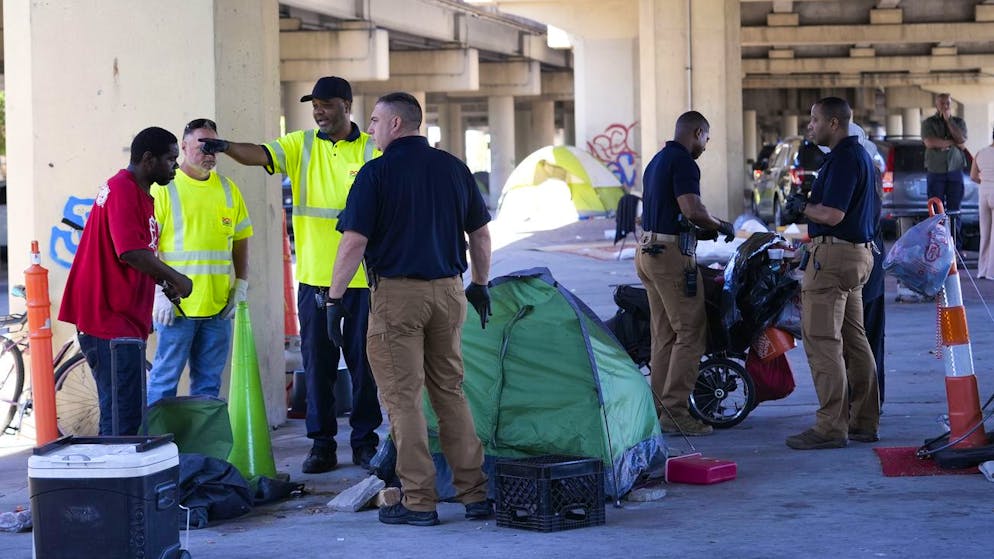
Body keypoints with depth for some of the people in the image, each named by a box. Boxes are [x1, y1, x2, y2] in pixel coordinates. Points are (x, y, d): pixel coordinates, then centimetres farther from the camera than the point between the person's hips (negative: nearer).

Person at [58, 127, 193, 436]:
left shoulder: (134, 191, 19)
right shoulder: (124, 190, -15)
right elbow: (131, 252, -24)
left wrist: (163, 281, 12)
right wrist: (174, 278, -12)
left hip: (121, 321, 11)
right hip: (113, 323, -11)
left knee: (122, 414, 15)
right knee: (123, 419, -9)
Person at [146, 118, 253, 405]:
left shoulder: (228, 189, 12)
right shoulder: (165, 188, -3)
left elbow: (240, 241, 18)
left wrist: (241, 285, 8)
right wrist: (160, 292, -13)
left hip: (218, 306, 5)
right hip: (176, 305, -5)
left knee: (208, 383, 10)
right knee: (165, 380, -2)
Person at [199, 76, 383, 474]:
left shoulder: (371, 150, 0)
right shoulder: (302, 145, 5)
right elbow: (260, 155, -12)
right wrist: (225, 147, -32)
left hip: (361, 279, -2)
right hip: (314, 277, 2)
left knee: (363, 362, 5)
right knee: (317, 364, 5)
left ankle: (365, 442, 14)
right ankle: (322, 444, 13)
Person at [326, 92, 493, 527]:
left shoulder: (377, 173, -9)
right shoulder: (453, 168, 8)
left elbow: (354, 242, -12)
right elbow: (480, 234, 13)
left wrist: (335, 298, -6)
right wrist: (480, 285, 24)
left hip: (397, 294, -5)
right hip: (448, 292, 6)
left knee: (403, 397, 0)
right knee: (451, 392, 14)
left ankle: (419, 502, 0)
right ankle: (475, 494, 14)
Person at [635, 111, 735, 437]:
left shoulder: (657, 161, 18)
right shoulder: (683, 162, -13)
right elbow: (692, 210, -24)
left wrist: (707, 227, 27)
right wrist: (721, 226, -6)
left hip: (647, 249, 10)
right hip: (672, 253, -10)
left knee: (664, 334, 12)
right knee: (690, 332, -7)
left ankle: (659, 408, 14)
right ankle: (675, 411, -10)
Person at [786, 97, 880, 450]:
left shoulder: (843, 159, -16)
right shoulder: (860, 155, 17)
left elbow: (832, 214, -24)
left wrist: (802, 207, -6)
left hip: (833, 255, -11)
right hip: (860, 252, 11)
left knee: (822, 341, -9)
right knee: (853, 340, 13)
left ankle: (831, 426, -10)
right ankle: (864, 422, 16)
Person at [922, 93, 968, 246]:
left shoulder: (959, 122, 10)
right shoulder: (928, 123, 5)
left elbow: (962, 144, -7)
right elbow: (930, 143, -13)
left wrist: (948, 120, -6)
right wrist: (953, 142, -8)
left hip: (955, 172, 1)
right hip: (935, 172, -1)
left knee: (954, 211, 0)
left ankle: (956, 246, 2)